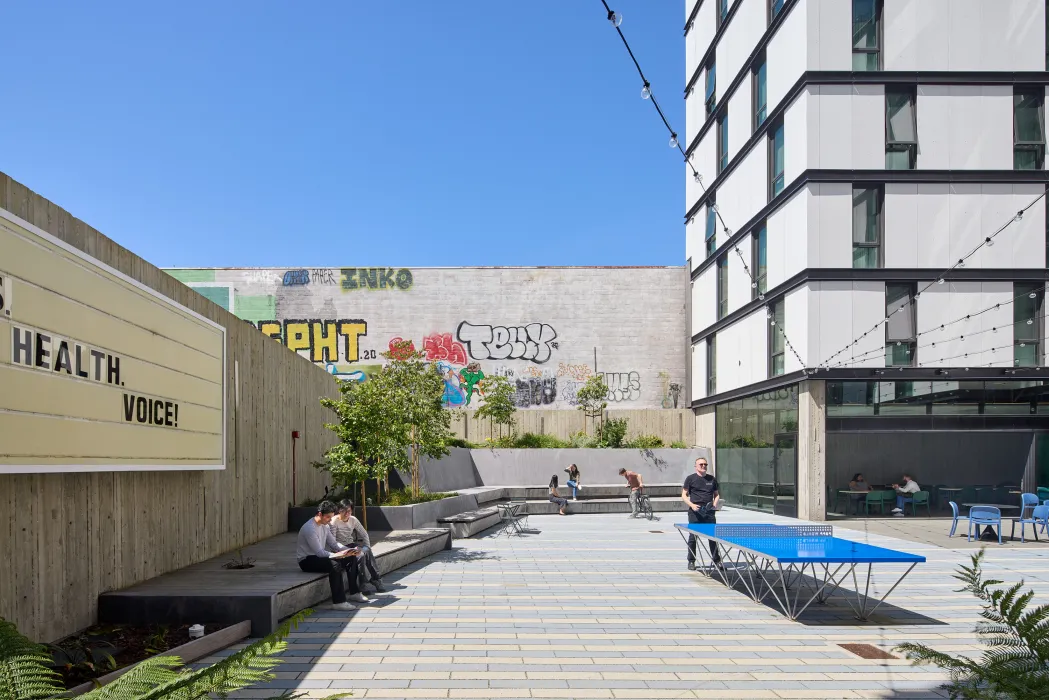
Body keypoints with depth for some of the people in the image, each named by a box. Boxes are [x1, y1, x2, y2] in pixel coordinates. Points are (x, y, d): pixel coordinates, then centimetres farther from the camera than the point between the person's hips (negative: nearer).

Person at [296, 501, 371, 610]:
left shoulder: (325, 525, 6)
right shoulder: (309, 528, -24)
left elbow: (333, 544, 8)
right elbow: (319, 552, -28)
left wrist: (348, 550, -9)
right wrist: (337, 555, -40)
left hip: (319, 556, 9)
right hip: (307, 560, -9)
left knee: (351, 559, 1)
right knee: (335, 564, -34)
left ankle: (354, 593, 8)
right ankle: (338, 602, -32)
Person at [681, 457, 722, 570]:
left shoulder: (712, 479, 12)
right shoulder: (690, 479, 2)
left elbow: (716, 494, 20)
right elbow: (684, 495, 3)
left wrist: (715, 504, -1)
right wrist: (692, 505, -13)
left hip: (709, 512, 3)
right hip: (695, 512, -3)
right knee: (693, 537, 2)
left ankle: (716, 560, 14)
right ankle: (691, 561, 12)